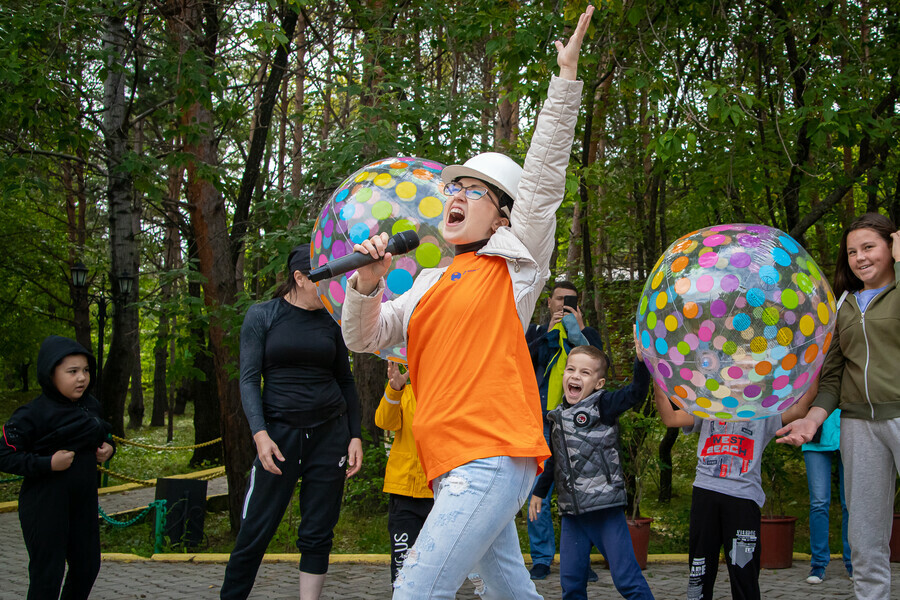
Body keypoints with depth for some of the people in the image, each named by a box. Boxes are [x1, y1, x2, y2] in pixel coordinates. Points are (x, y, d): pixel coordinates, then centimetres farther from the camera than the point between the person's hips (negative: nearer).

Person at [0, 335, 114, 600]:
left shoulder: (91, 405, 4)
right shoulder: (33, 414, -17)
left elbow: (102, 435, 23)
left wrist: (108, 449, 1)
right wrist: (47, 464, -25)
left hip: (84, 500, 7)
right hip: (47, 506, -7)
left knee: (87, 567, 15)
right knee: (47, 575, -1)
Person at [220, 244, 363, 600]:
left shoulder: (330, 321, 9)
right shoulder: (262, 316, 2)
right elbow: (249, 379, -3)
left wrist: (355, 436, 6)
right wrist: (260, 433, -16)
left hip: (329, 434, 3)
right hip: (280, 433, -2)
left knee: (317, 534, 3)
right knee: (255, 532, -3)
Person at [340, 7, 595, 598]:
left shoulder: (513, 263, 2)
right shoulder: (431, 282, 19)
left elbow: (544, 175, -6)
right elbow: (364, 338, 16)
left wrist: (567, 74, -9)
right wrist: (368, 282, -4)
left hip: (493, 456, -7)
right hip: (452, 463, 7)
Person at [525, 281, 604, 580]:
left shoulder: (587, 334, 14)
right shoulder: (536, 332, 15)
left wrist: (580, 329, -7)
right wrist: (550, 332, -8)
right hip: (541, 423, 0)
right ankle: (541, 559, 7)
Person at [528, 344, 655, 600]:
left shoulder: (603, 406, -4)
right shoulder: (558, 417, 12)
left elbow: (636, 392, -22)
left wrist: (641, 359, -37)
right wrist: (539, 492, 32)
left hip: (606, 511, -5)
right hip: (572, 513, 5)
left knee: (626, 577, -3)